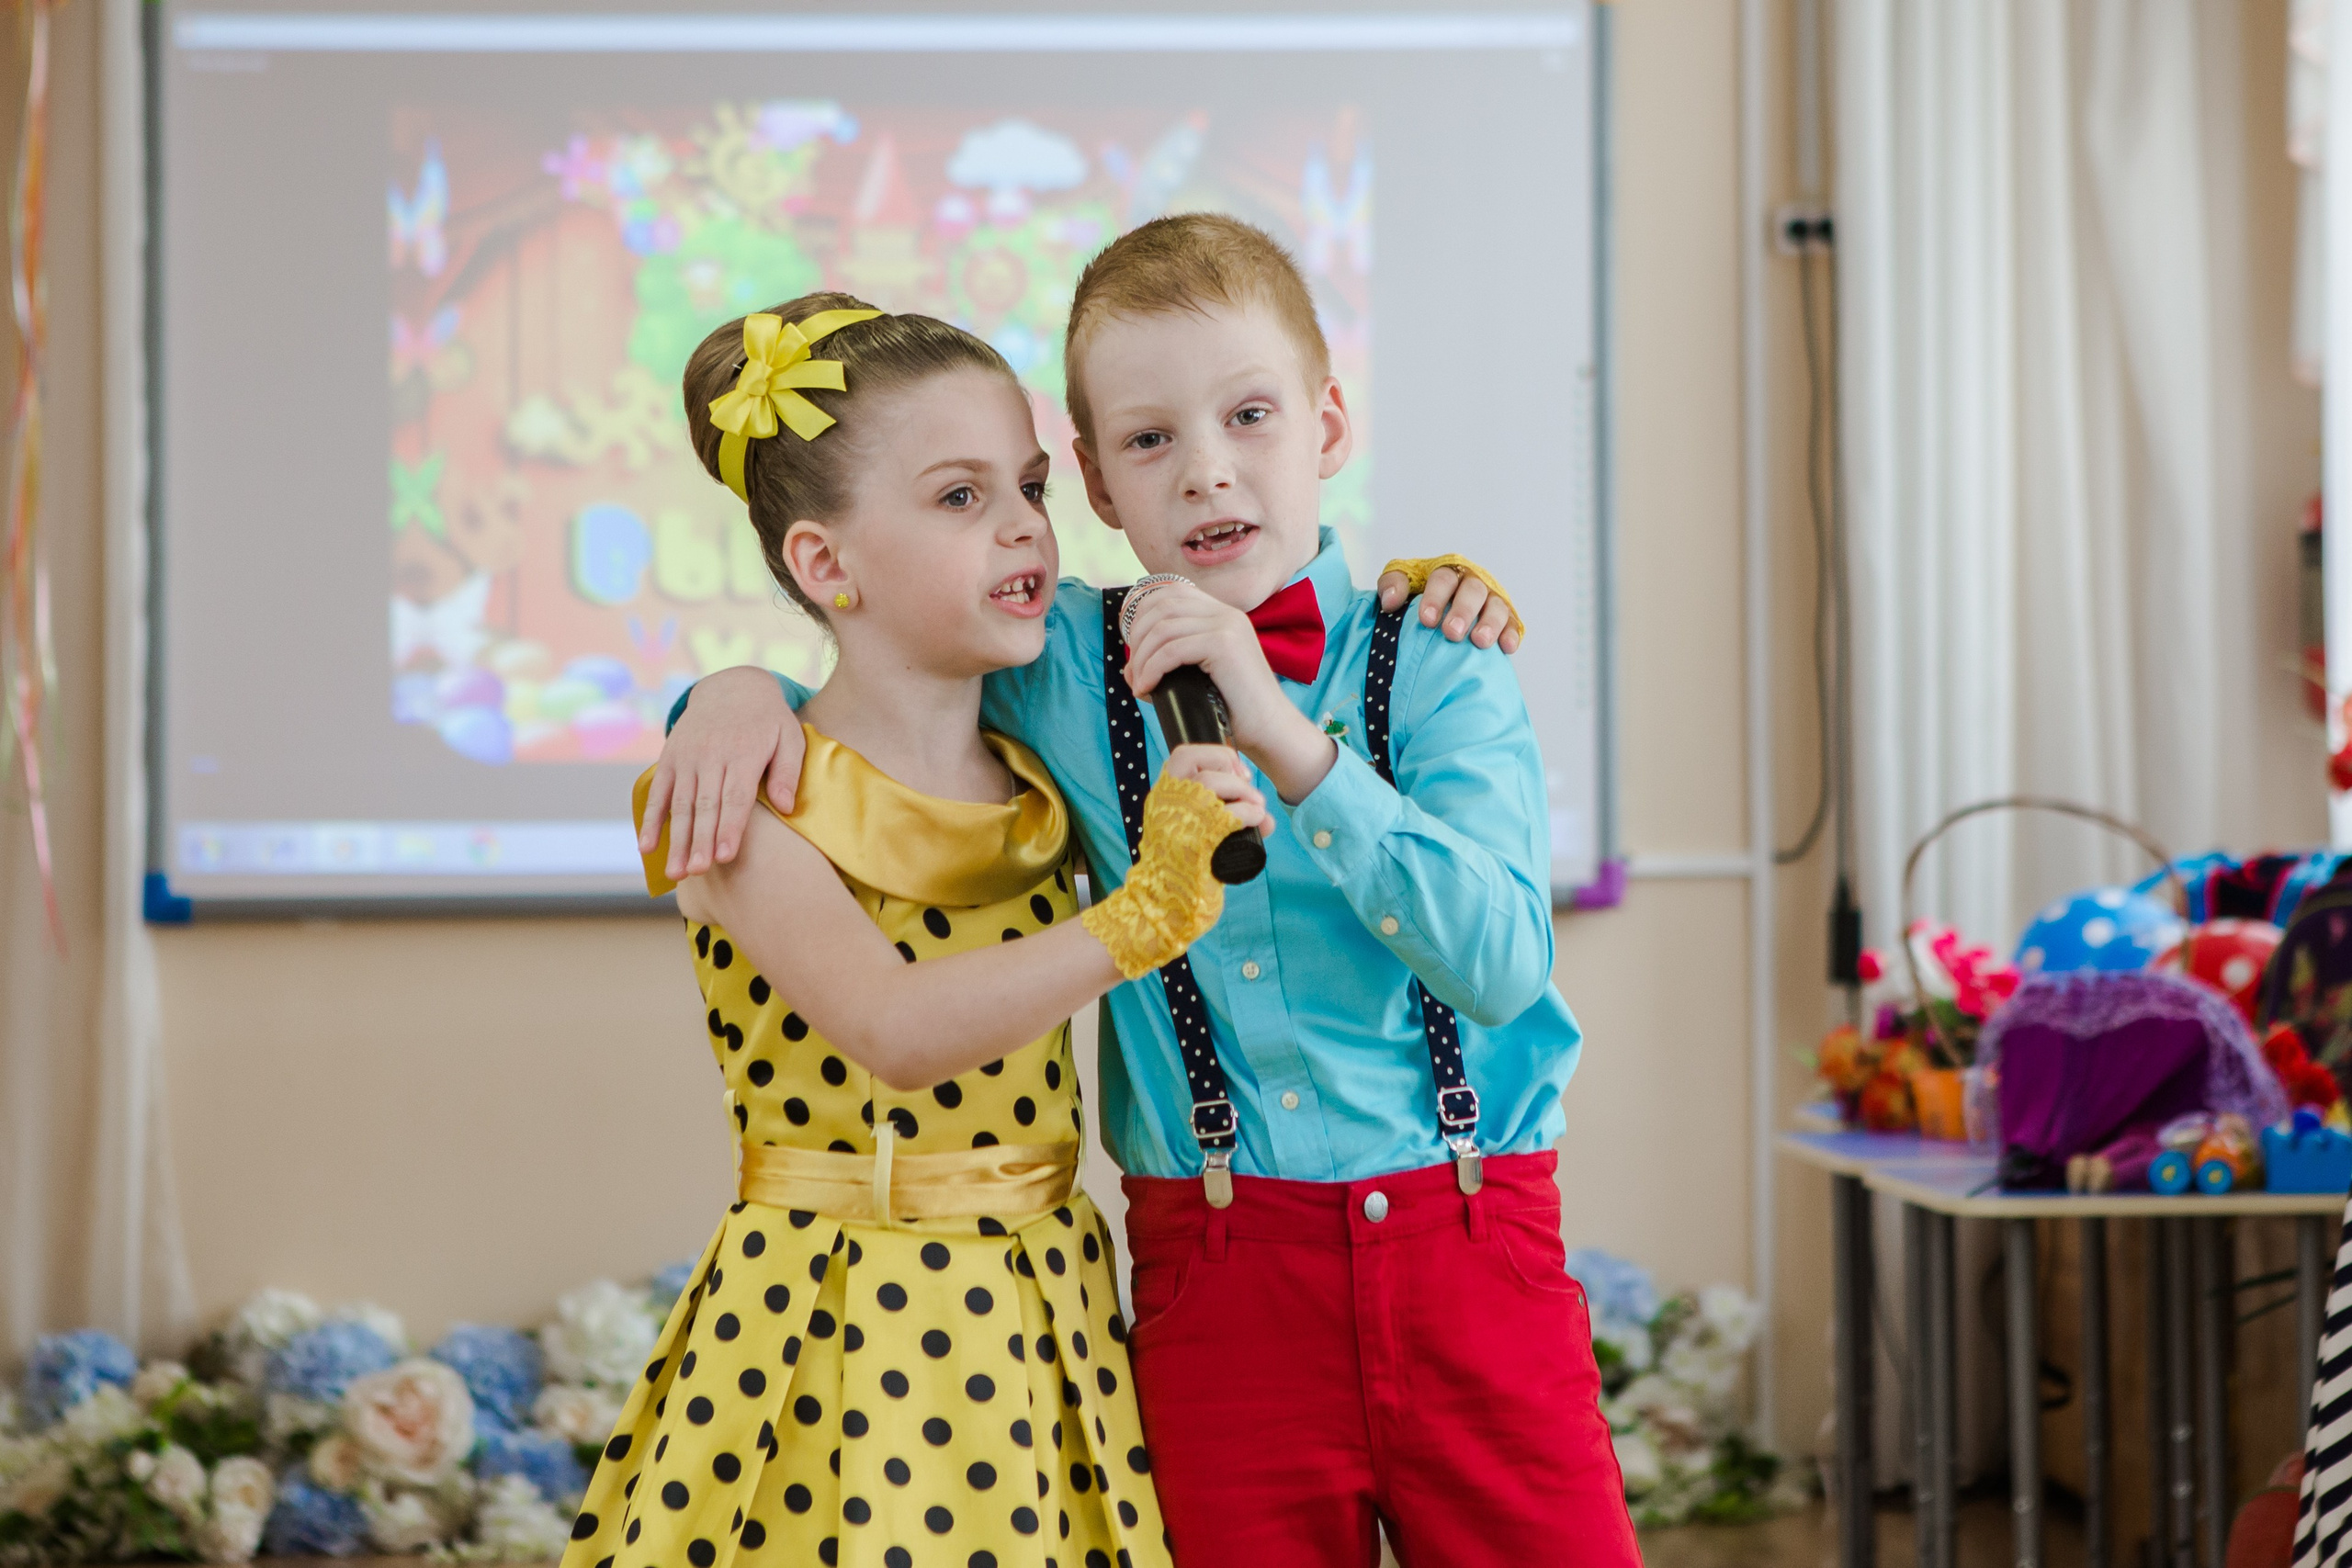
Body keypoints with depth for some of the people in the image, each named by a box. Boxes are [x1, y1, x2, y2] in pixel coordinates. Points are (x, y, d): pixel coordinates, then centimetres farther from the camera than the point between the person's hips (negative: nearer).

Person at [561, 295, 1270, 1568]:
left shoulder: (1047, 782, 6)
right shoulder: (754, 804, -12)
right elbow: (894, 1032, -28)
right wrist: (1140, 918, -35)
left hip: (1036, 1317, 5)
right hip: (834, 1326, -5)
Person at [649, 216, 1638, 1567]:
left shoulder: (1431, 661, -3)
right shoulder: (1063, 669, 4)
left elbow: (1501, 962, -16)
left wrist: (1286, 738, -22)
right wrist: (744, 687, -2)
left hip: (1470, 1256, -1)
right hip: (1220, 1277, 1)